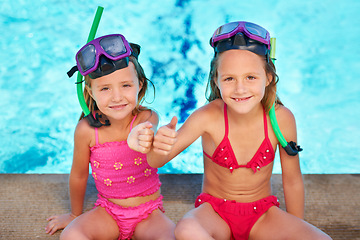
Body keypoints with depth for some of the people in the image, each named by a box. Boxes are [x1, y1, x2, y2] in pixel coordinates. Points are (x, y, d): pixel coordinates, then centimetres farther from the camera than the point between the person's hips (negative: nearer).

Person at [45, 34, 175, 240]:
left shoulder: (148, 118, -18)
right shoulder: (87, 129, -16)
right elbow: (79, 176, -1)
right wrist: (75, 215, 13)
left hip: (148, 214, -1)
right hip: (108, 211, 1)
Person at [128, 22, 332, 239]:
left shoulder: (281, 119, -16)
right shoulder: (208, 117, -19)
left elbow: (292, 181, -3)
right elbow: (158, 161, -21)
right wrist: (154, 146, -45)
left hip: (263, 214, 2)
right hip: (214, 211, -1)